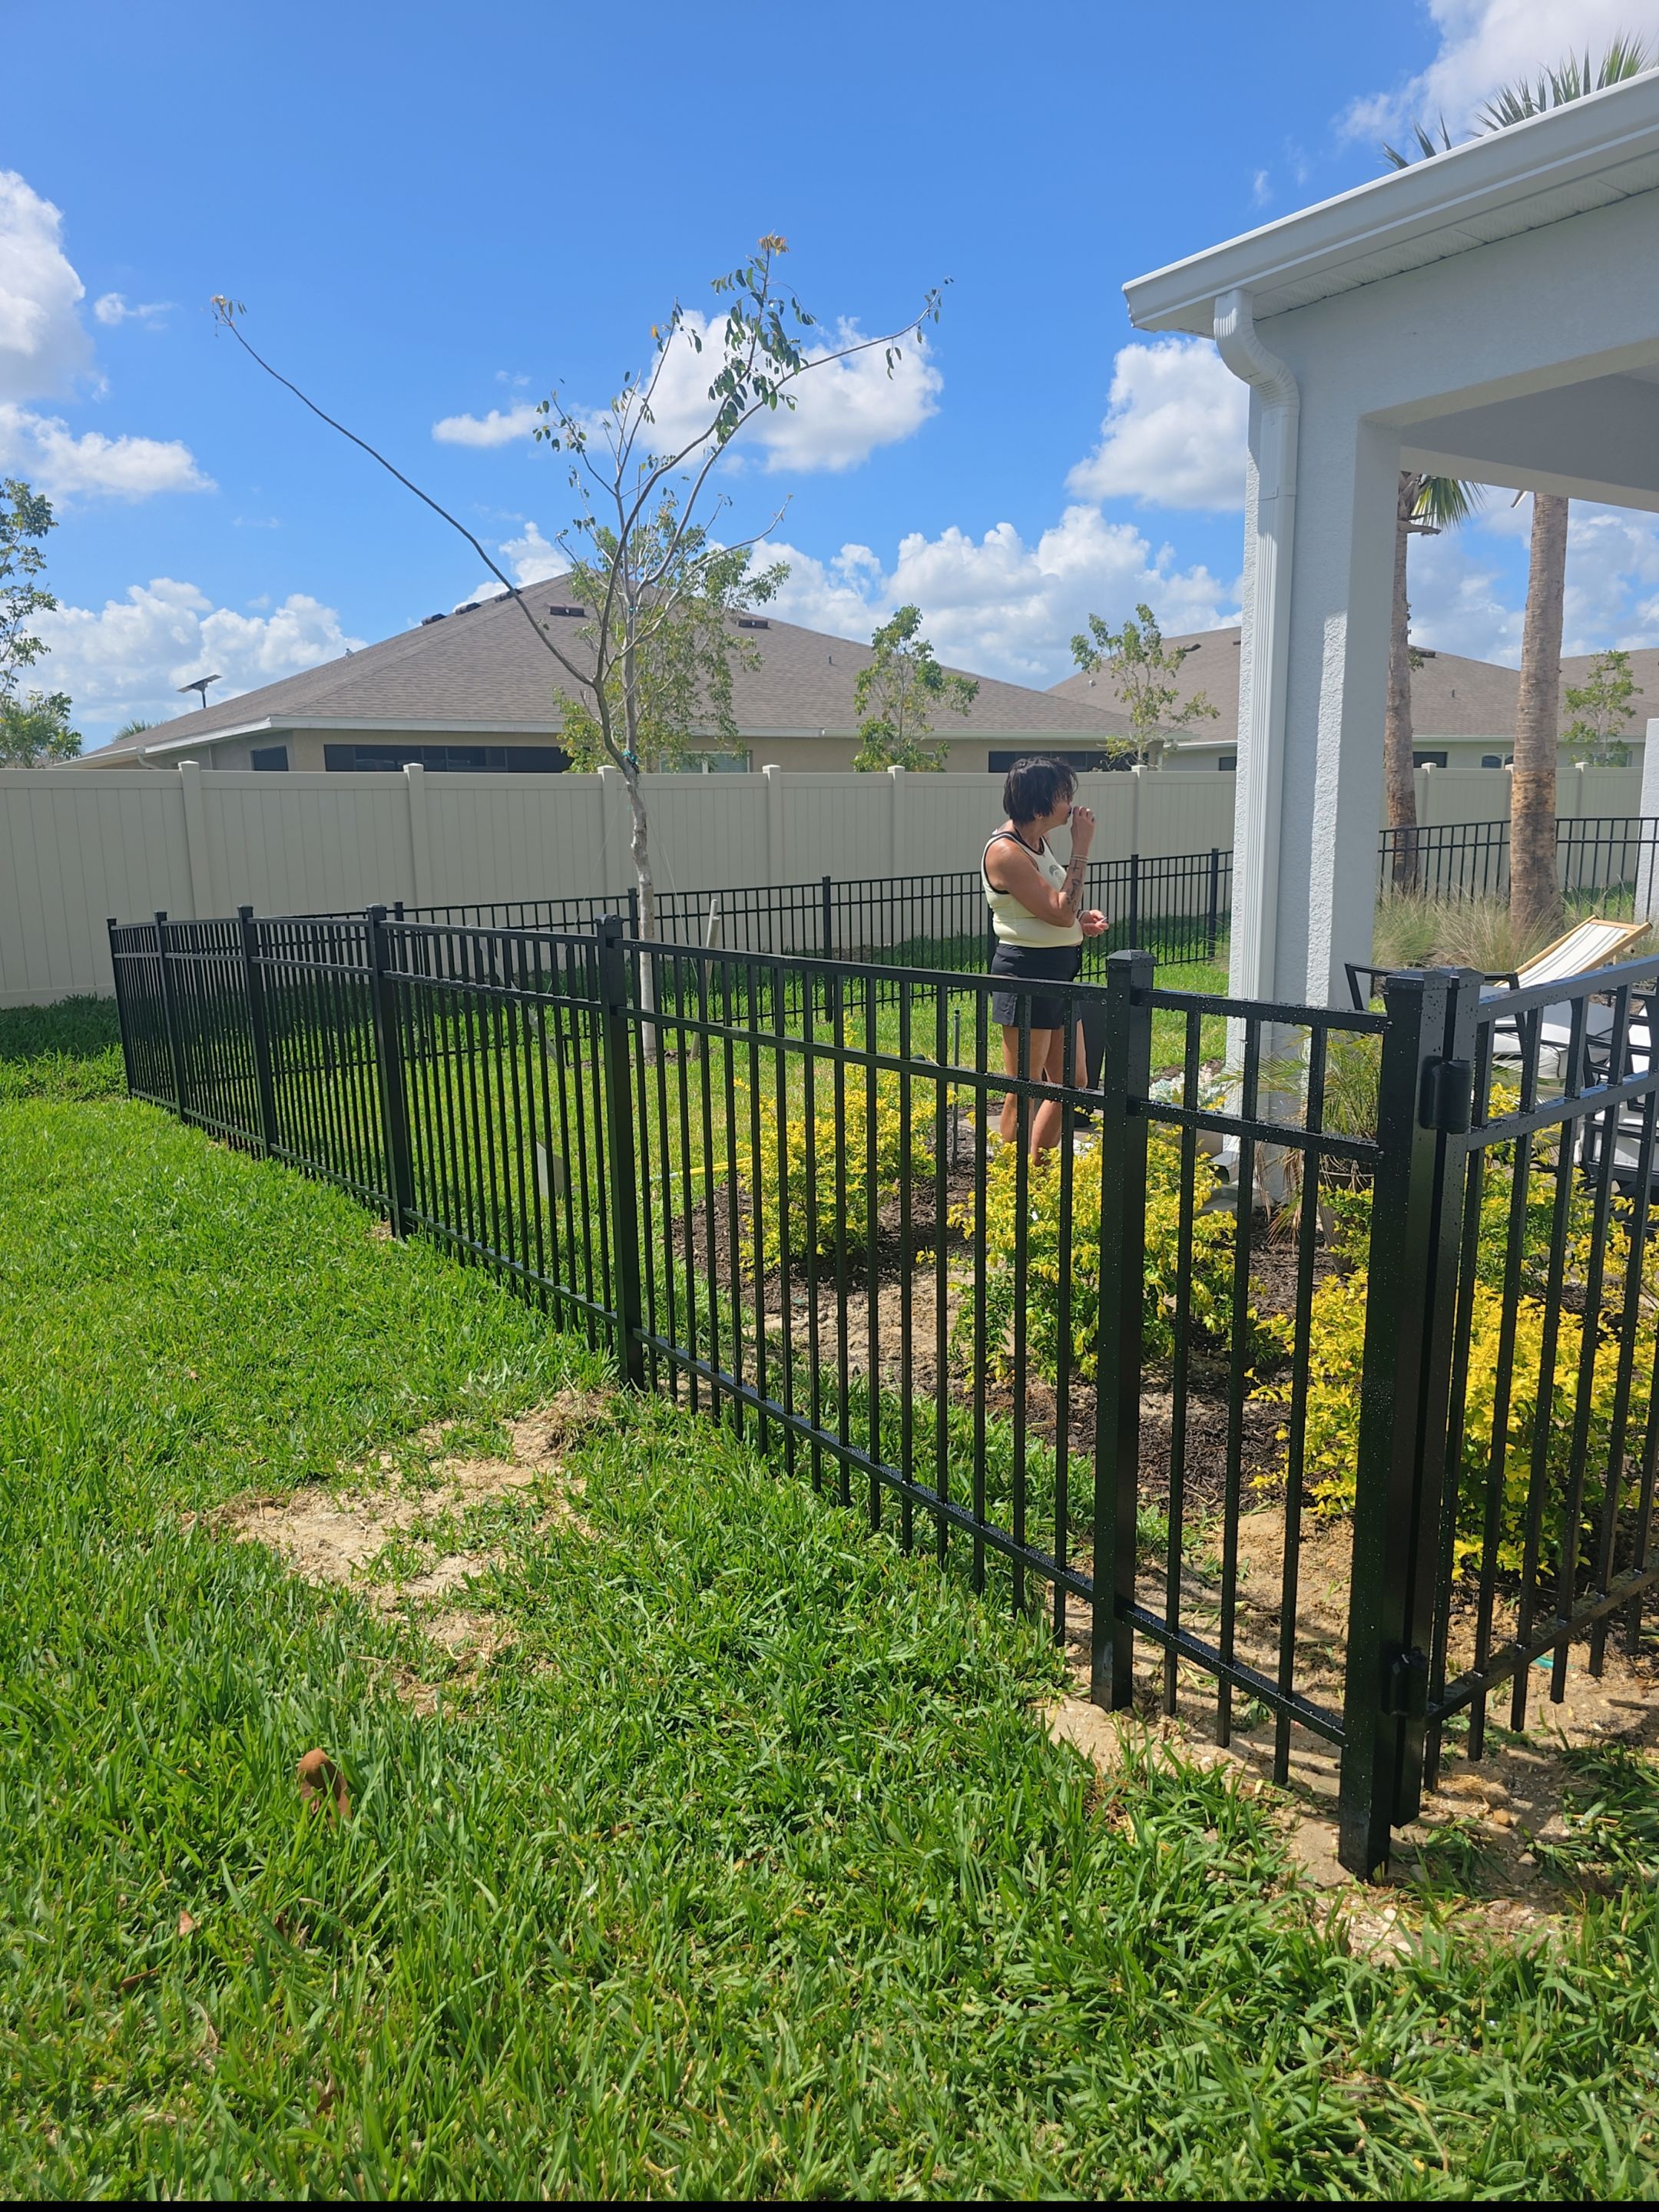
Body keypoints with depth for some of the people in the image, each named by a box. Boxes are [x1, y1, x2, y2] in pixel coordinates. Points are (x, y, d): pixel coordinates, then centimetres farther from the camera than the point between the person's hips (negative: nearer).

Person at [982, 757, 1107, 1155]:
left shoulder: (1038, 842, 10)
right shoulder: (1005, 851, -18)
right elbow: (1060, 912, -22)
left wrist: (1081, 920, 4)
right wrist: (1081, 849, -17)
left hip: (1057, 971, 10)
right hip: (1026, 972, -10)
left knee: (1072, 1081, 16)